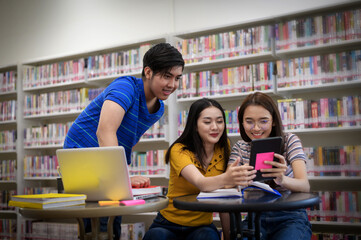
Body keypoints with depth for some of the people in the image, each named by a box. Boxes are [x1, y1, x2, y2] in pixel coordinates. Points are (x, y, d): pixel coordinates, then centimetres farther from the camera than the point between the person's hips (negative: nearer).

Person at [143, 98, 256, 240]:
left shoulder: (224, 148, -1)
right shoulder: (179, 150, -15)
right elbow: (201, 183, -34)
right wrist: (226, 179, -55)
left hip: (203, 225, 2)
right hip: (168, 225, -2)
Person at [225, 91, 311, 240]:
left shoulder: (289, 141, -1)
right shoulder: (240, 148, 5)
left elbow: (305, 186, -15)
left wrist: (282, 179, -38)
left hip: (290, 218, 0)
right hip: (256, 217, 1)